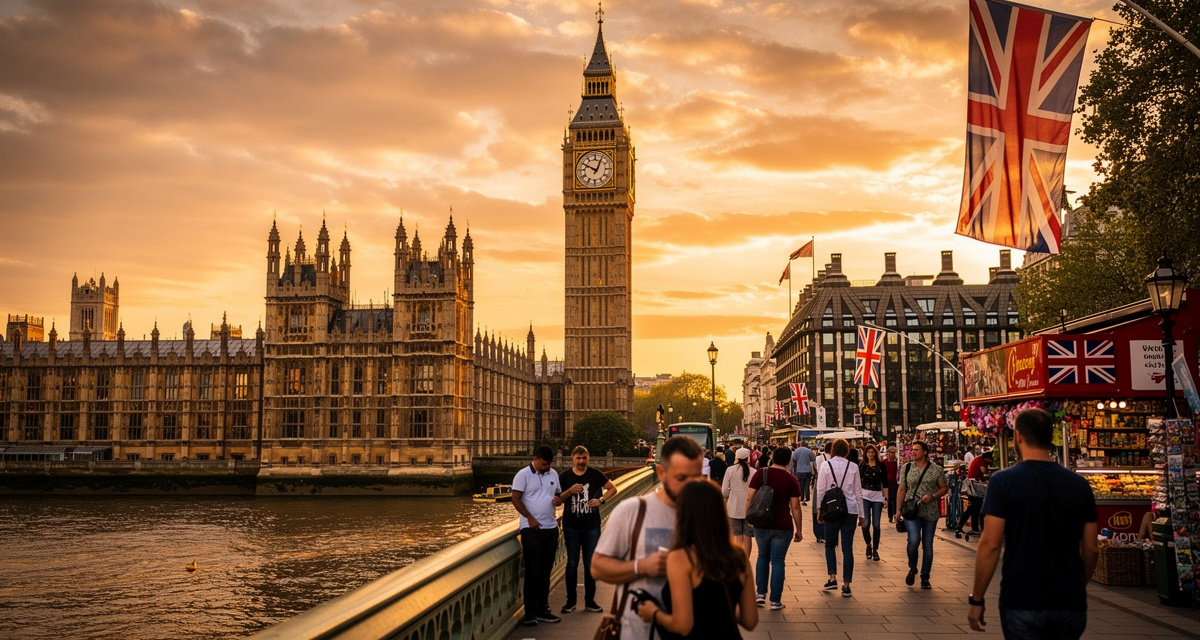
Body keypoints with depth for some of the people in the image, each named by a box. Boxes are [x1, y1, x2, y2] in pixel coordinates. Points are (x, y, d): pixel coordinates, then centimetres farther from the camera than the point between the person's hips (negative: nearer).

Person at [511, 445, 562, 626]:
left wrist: (558, 500, -3)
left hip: (551, 528, 5)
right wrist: (530, 518, -15)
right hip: (531, 529, -5)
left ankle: (543, 609, 18)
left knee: (545, 571, 10)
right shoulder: (523, 475, -6)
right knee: (532, 571, -3)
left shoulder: (553, 474, 11)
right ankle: (530, 612, 3)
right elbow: (516, 499, -9)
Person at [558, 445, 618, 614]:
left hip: (592, 525, 0)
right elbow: (559, 499, 1)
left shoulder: (595, 474, 0)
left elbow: (613, 489, 7)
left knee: (590, 564, 6)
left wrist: (601, 500, -9)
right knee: (572, 563, 4)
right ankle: (570, 601, 14)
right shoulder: (565, 476, 0)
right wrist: (570, 491, -17)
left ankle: (590, 601, 16)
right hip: (571, 526, 0)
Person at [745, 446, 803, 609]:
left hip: (761, 524, 2)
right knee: (777, 562, 7)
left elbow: (749, 498, -5)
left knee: (763, 556, 22)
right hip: (783, 526, -1)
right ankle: (775, 601, 10)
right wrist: (799, 530, 3)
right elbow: (795, 507, -5)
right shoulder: (791, 480, -4)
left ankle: (761, 593, 16)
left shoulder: (760, 474, -2)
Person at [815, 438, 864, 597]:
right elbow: (858, 492, 7)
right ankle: (846, 585, 3)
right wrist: (861, 514, 13)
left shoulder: (826, 465, -2)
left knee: (830, 544, 15)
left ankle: (832, 578, 5)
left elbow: (821, 490, -3)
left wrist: (819, 509, 7)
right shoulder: (853, 467, 3)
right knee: (848, 548, 3)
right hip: (851, 509, 1)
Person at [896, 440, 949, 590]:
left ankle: (925, 578, 18)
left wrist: (932, 496, -12)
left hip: (930, 513, 1)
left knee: (928, 546, 6)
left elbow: (944, 488, 7)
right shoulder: (907, 468, 5)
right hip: (911, 511, -1)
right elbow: (902, 490, 7)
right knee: (914, 540, -18)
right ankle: (912, 569, 8)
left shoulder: (936, 470, 1)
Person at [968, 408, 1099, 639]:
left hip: (1022, 603, -4)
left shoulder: (1003, 481, -9)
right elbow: (1091, 549, 6)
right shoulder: (1079, 484, 2)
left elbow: (990, 544, -13)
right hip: (1070, 605, 4)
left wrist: (976, 599, -5)